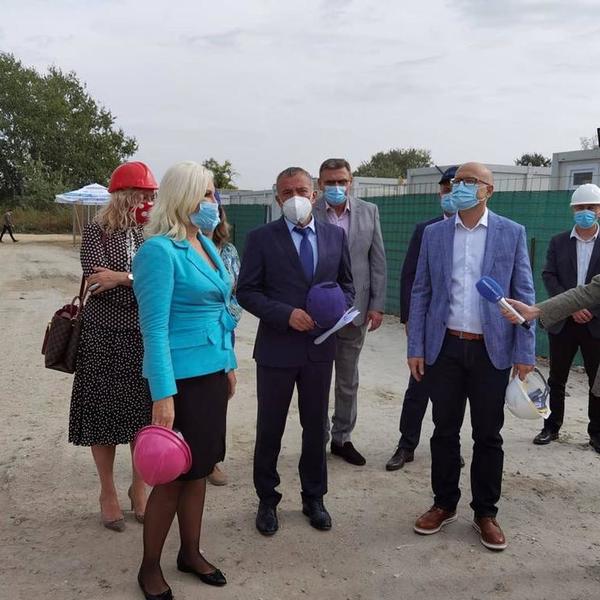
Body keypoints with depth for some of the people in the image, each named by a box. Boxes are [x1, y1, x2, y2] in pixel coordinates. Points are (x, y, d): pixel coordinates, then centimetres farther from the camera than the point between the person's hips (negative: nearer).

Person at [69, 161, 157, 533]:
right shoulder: (97, 231, -6)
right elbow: (98, 281, -17)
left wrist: (123, 277, -16)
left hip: (144, 334, 3)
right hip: (105, 334, -2)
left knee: (144, 414, 8)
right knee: (104, 414, 8)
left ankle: (139, 487, 28)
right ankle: (108, 492, 26)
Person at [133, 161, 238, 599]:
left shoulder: (206, 244, 10)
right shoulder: (160, 251, -15)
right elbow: (154, 327, -18)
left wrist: (229, 365, 17)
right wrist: (163, 395, -21)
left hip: (212, 373, 8)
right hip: (182, 378, -7)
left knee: (199, 469, 16)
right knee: (173, 476, 5)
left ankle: (191, 553, 33)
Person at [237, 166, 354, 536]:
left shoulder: (336, 235, 4)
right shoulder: (262, 238, -6)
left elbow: (346, 284, 11)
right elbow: (247, 292, -8)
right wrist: (286, 314, -20)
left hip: (320, 347, 3)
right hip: (277, 347, -2)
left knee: (316, 426, 16)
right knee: (270, 429, 11)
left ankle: (314, 498, 35)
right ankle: (267, 500, 31)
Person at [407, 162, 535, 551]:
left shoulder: (512, 233, 0)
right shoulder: (434, 234, 4)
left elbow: (524, 295, -1)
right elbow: (421, 293, 5)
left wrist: (525, 352, -6)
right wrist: (416, 347, 0)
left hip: (492, 350, -1)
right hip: (445, 348, 2)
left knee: (488, 435, 9)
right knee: (445, 431, 11)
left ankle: (486, 513, 26)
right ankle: (444, 505, 28)